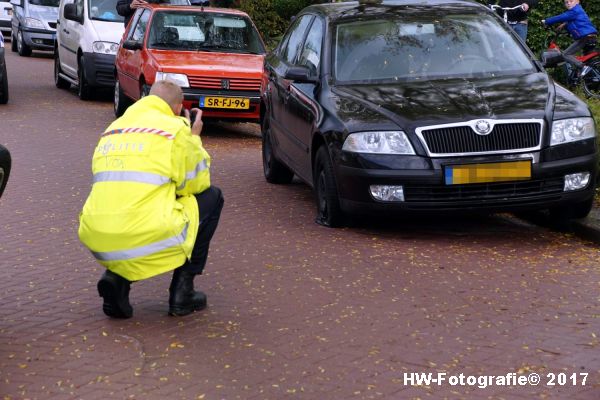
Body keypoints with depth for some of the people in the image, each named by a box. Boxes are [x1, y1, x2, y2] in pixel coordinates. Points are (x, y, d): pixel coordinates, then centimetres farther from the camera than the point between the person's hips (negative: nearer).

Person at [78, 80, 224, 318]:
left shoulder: (112, 129, 20)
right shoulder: (175, 128, 1)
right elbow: (196, 184, 11)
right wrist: (194, 138, 24)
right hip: (150, 239, -6)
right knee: (211, 197, 18)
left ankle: (116, 276, 10)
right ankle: (182, 292, 17)